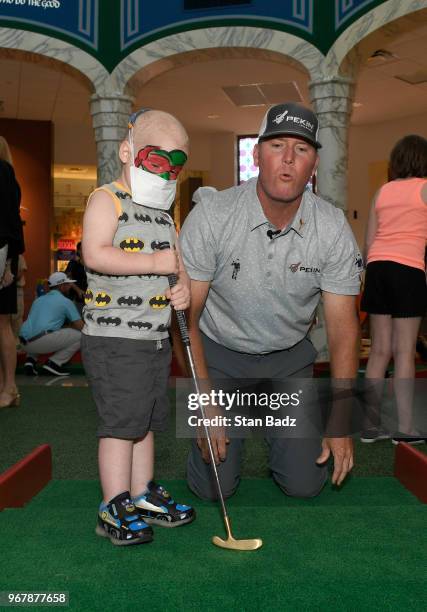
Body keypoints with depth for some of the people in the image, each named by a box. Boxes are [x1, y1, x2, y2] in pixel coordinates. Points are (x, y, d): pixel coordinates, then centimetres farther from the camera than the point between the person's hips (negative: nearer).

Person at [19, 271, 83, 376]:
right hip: (43, 341, -7)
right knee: (79, 335, 3)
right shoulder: (65, 301, 7)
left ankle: (31, 359, 14)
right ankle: (53, 363, -2)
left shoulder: (38, 299, 27)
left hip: (25, 344, 8)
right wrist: (69, 326, 27)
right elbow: (80, 326, 4)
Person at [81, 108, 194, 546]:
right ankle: (115, 508, 8)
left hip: (156, 337, 8)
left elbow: (177, 261, 21)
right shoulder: (106, 199, -8)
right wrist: (155, 263, -21)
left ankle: (142, 494, 29)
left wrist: (185, 286, -2)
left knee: (146, 420, 15)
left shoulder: (164, 213, 16)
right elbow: (96, 255, -23)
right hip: (113, 338, -8)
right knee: (122, 420, -5)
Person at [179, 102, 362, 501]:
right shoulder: (210, 216, -21)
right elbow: (186, 316, -17)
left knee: (305, 484, -1)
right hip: (220, 352, -2)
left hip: (290, 357, 2)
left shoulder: (333, 228, -15)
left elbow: (343, 329, -10)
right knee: (213, 487, -6)